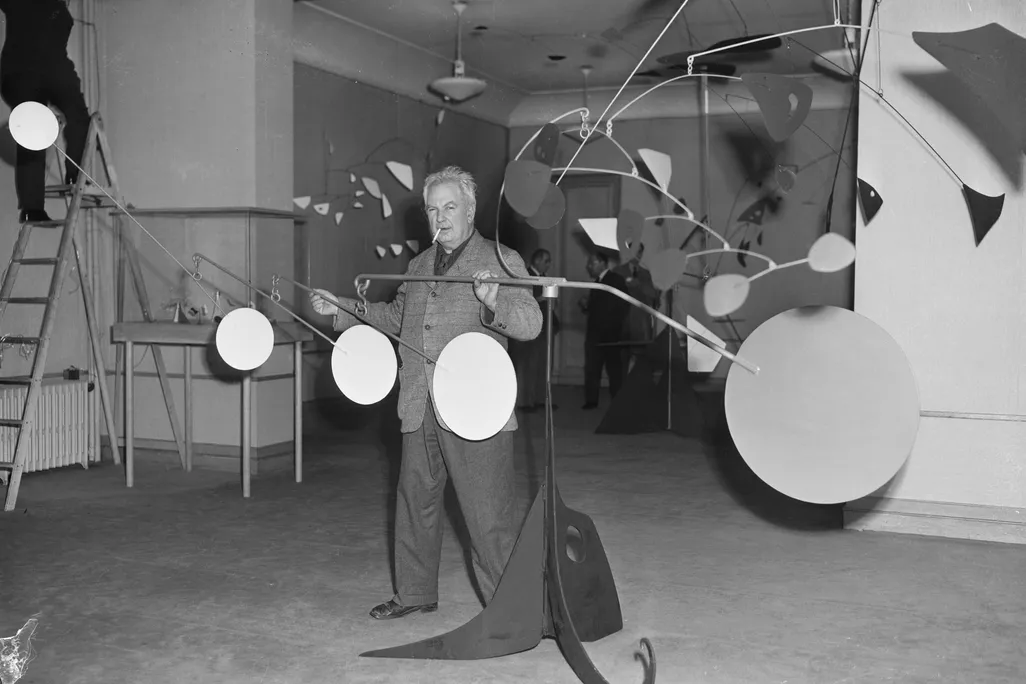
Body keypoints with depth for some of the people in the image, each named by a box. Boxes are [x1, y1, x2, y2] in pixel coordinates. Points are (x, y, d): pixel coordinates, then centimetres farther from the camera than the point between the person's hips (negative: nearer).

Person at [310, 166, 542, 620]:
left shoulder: (501, 262, -2)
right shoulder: (419, 266, 18)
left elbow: (530, 324, -13)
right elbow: (395, 316, 33)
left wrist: (494, 301, -32)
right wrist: (341, 309, 27)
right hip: (420, 411, 7)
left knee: (487, 513, -3)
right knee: (415, 501, 15)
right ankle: (415, 592, 32)